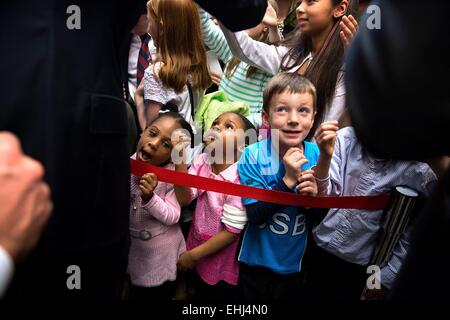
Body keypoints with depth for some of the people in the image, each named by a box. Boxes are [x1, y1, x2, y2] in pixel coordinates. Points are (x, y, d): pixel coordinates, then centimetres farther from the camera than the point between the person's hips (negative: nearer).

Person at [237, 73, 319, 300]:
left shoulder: (316, 155, -12)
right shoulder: (253, 156, -18)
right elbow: (255, 215, -21)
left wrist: (314, 196, -25)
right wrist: (288, 180, -31)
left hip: (295, 266, 2)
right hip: (256, 264, -1)